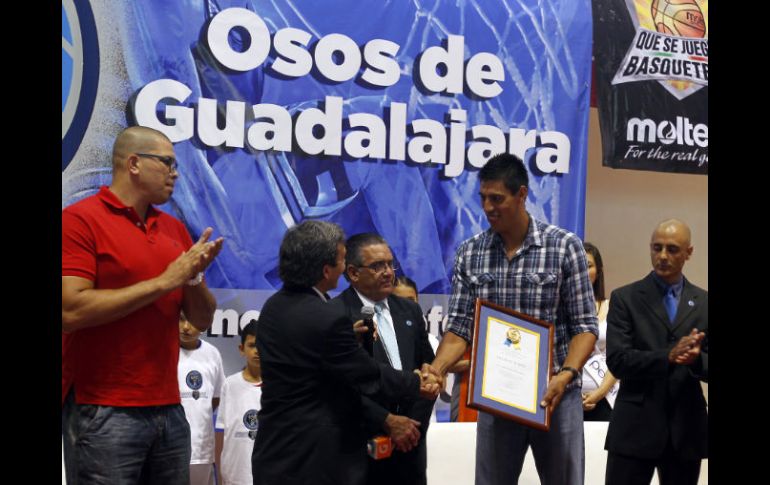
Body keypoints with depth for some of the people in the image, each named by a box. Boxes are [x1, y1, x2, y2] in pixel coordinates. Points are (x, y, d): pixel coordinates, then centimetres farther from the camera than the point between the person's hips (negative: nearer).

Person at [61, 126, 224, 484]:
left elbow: (202, 320, 13)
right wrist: (164, 281, -15)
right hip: (109, 413, -6)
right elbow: (71, 311, -18)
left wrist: (194, 276, -8)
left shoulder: (175, 229, 10)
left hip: (170, 409, 6)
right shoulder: (80, 219, -7)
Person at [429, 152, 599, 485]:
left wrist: (566, 374, -21)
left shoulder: (565, 246, -6)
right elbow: (460, 327, 0)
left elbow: (585, 325, -5)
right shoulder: (469, 253, 2)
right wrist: (436, 369, -18)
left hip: (554, 394, -2)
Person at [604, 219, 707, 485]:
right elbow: (617, 360, -9)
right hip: (635, 427, -3)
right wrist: (669, 357, -22)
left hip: (687, 429, 3)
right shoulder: (625, 298, 0)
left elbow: (707, 366, 3)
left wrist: (696, 359, -19)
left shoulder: (704, 303, 8)